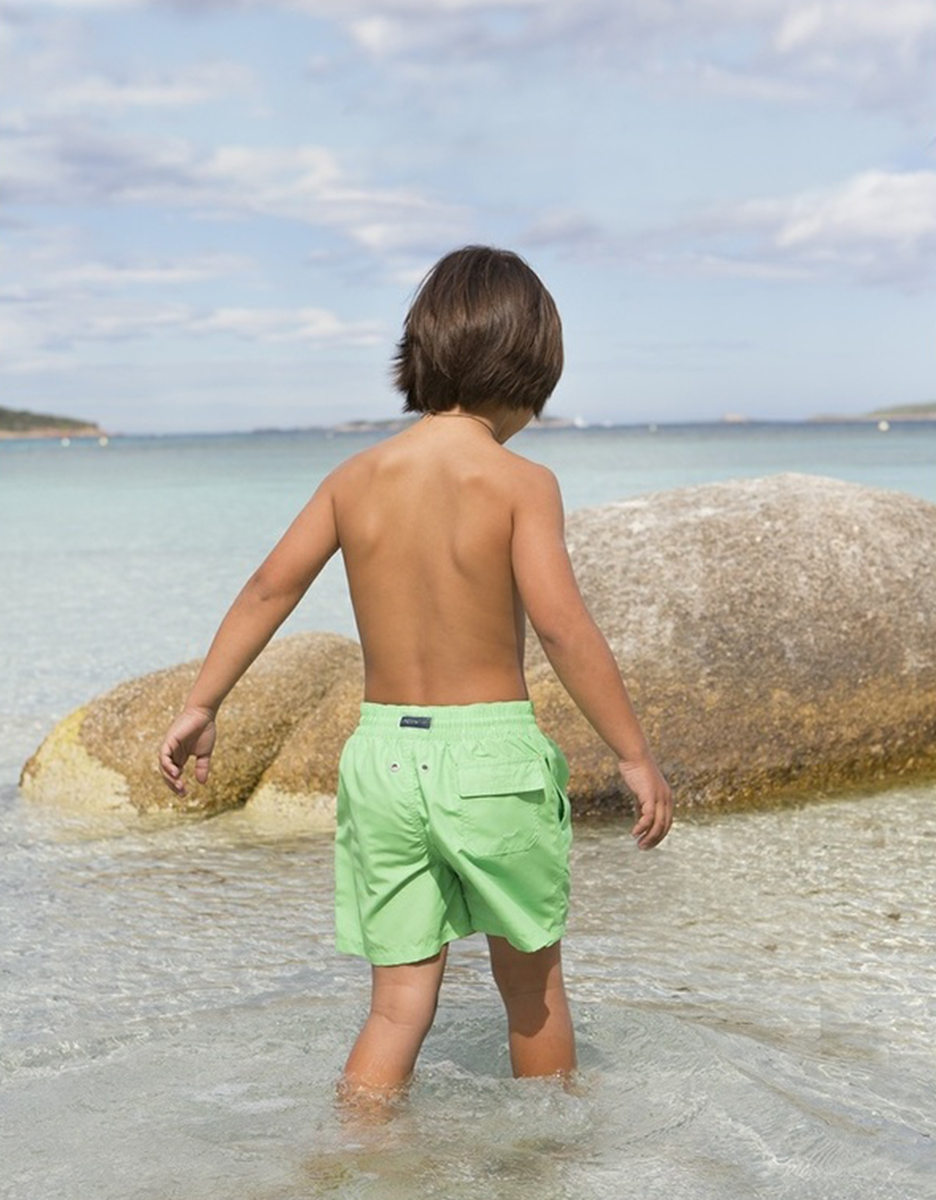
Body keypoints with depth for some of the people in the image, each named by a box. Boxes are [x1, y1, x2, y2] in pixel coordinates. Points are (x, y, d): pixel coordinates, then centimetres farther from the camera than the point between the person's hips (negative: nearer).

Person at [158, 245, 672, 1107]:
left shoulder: (356, 476, 2)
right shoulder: (521, 483, -11)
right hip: (491, 752, -3)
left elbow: (270, 589, 4)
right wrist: (636, 756, -13)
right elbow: (563, 624, -19)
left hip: (381, 751, 3)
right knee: (533, 980, 20)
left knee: (399, 1000, 13)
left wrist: (201, 705, 13)